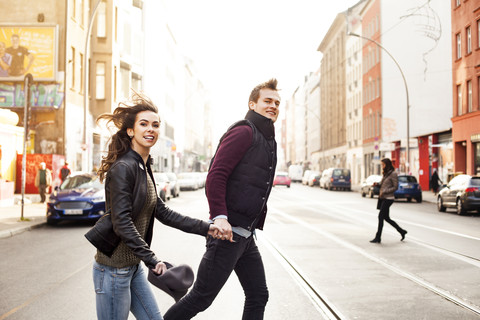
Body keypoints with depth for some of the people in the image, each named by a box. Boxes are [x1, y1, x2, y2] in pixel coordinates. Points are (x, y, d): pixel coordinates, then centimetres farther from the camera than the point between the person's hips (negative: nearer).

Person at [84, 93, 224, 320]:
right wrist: (152, 260, -26)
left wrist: (205, 228, 9)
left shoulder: (144, 168, 11)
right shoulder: (123, 168, -18)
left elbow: (163, 213, 13)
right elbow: (122, 222, -24)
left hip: (133, 266, 9)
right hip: (113, 269, -9)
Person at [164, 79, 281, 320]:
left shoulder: (267, 141, 19)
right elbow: (216, 175, -19)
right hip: (228, 230, -10)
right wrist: (219, 216, -27)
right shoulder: (244, 132, -10)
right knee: (201, 298, -3)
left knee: (258, 296, 12)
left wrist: (254, 226, 19)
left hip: (246, 235, 10)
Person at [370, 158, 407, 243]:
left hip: (388, 199, -9)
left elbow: (395, 187, -13)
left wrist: (384, 191, -18)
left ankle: (378, 238, -3)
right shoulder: (385, 174, 15)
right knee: (386, 218, 11)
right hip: (383, 198, 9)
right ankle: (402, 231, 24)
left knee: (381, 217, -9)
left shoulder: (393, 174, -11)